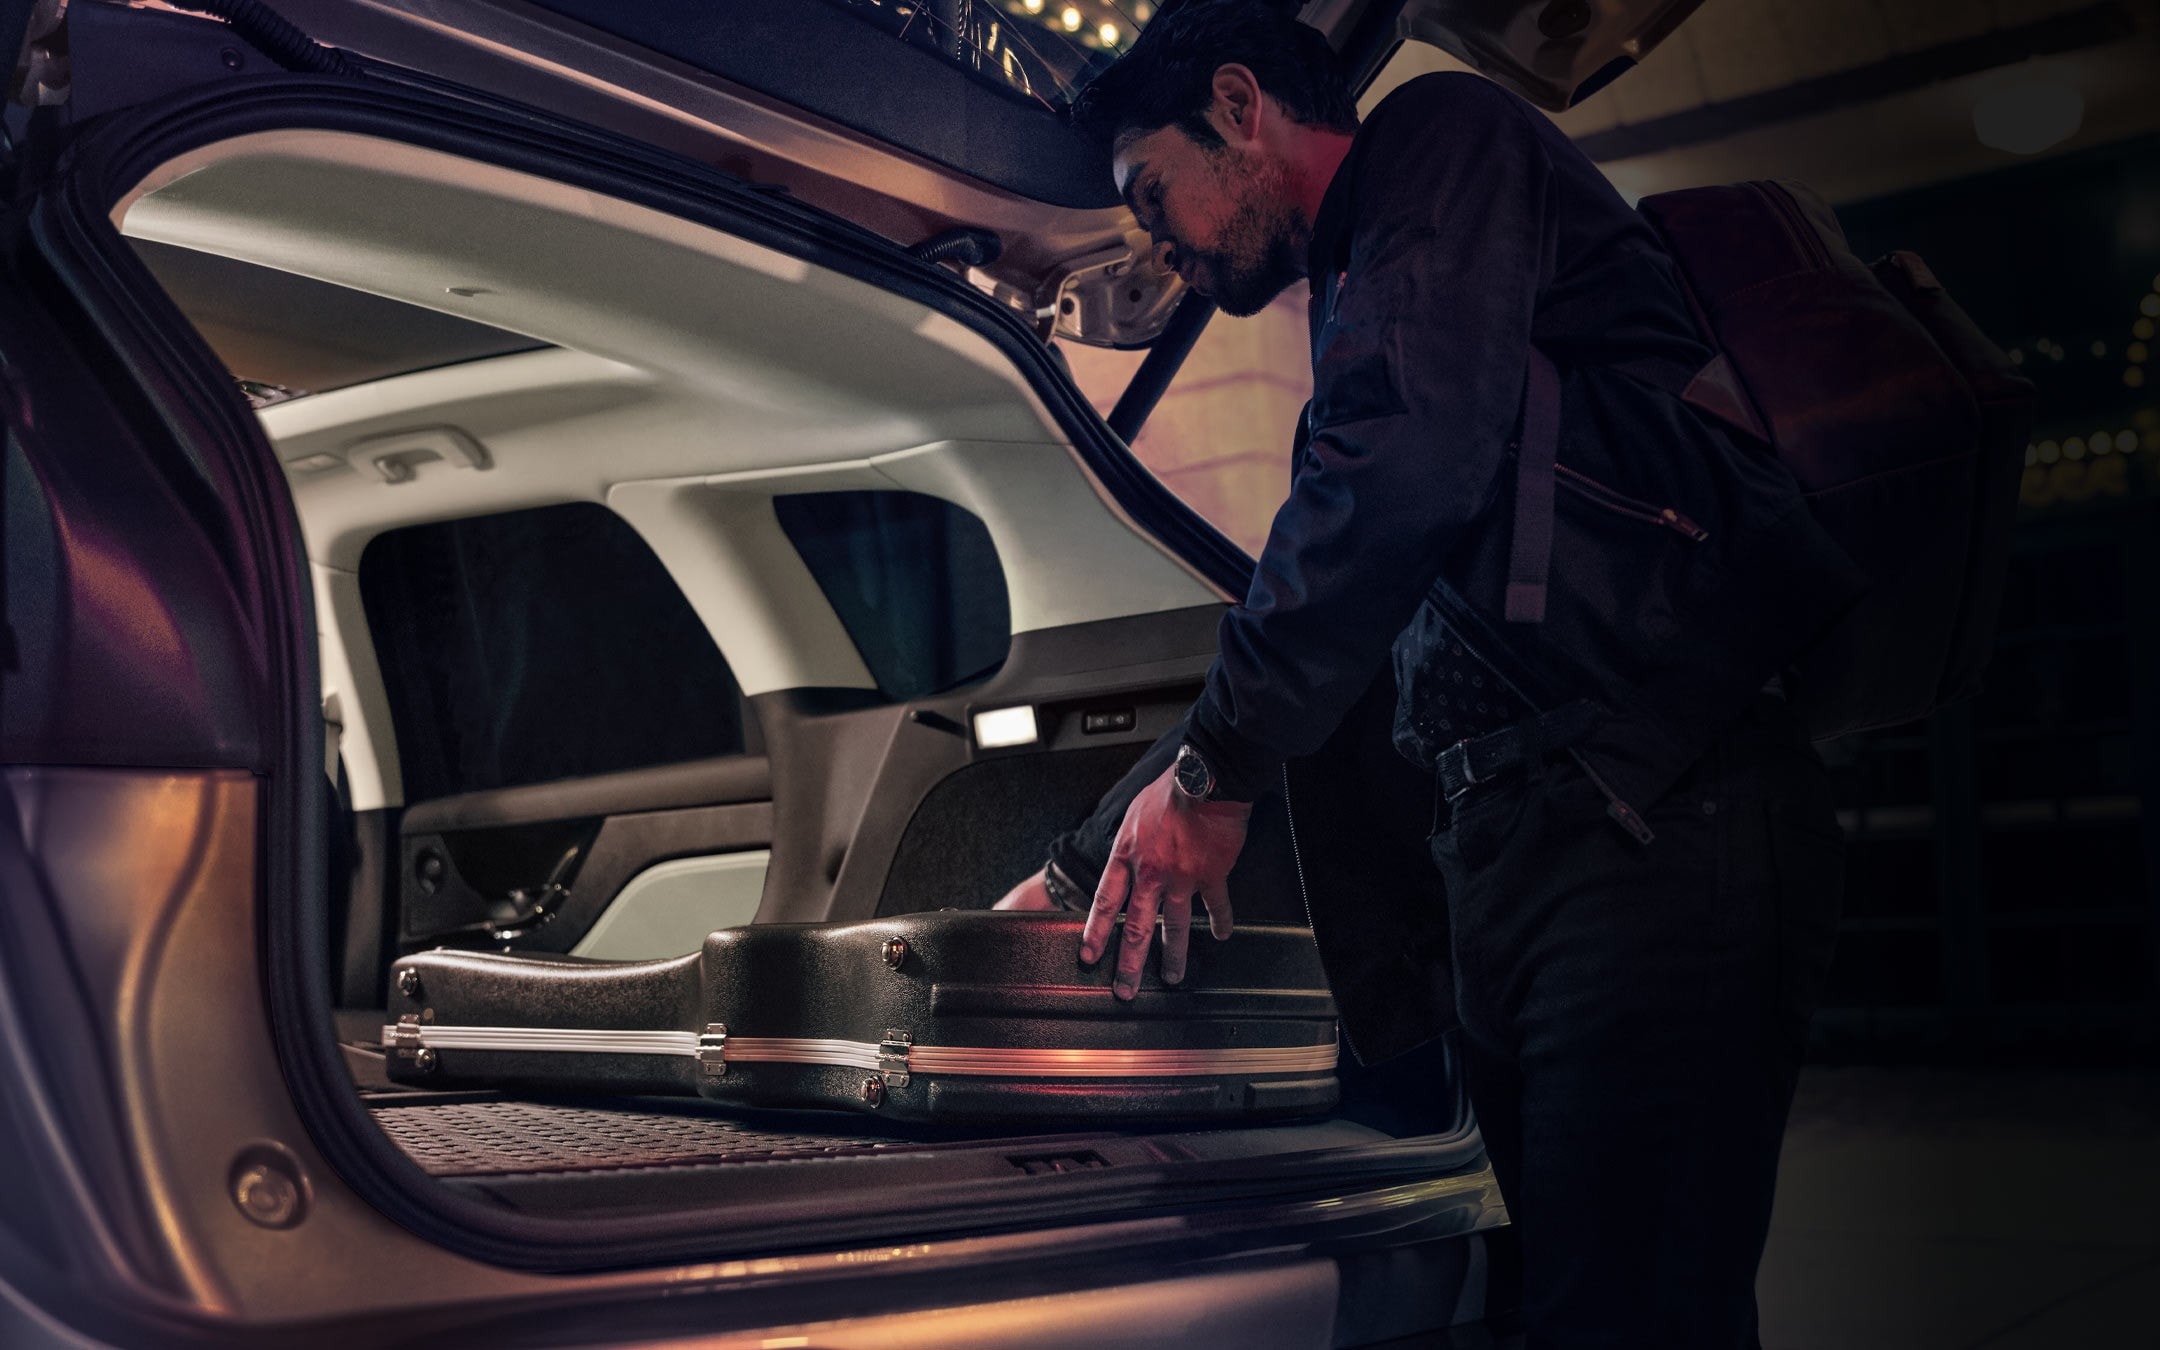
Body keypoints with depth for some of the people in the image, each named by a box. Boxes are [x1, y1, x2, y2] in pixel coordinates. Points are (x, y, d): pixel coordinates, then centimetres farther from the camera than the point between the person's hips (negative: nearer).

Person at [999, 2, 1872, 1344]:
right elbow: (1300, 643, 35)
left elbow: (1406, 465, -16)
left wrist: (1215, 768, -8)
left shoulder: (1448, 138, 4)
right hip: (1502, 857, 9)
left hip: (1651, 823, -9)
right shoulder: (1356, 307, 32)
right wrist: (1083, 869, 33)